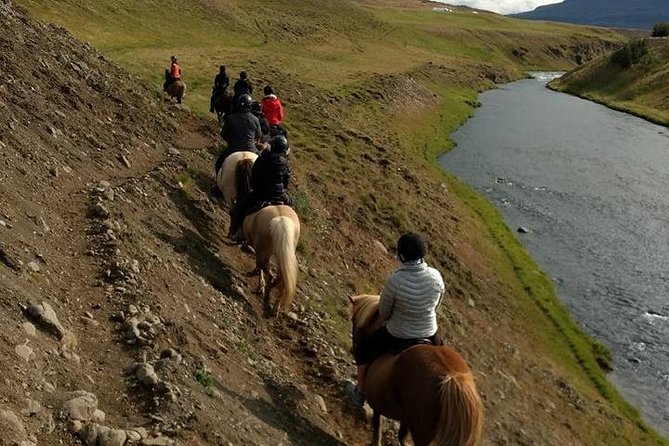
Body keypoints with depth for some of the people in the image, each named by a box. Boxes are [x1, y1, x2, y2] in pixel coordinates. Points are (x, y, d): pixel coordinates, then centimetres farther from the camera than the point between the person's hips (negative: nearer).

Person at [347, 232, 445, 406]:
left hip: (397, 337, -3)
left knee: (363, 347, 25)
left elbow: (383, 313, -14)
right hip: (429, 335, 4)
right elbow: (436, 303, 1)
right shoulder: (436, 276, -18)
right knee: (438, 344, 40)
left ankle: (360, 393, 41)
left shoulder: (395, 281, -30)